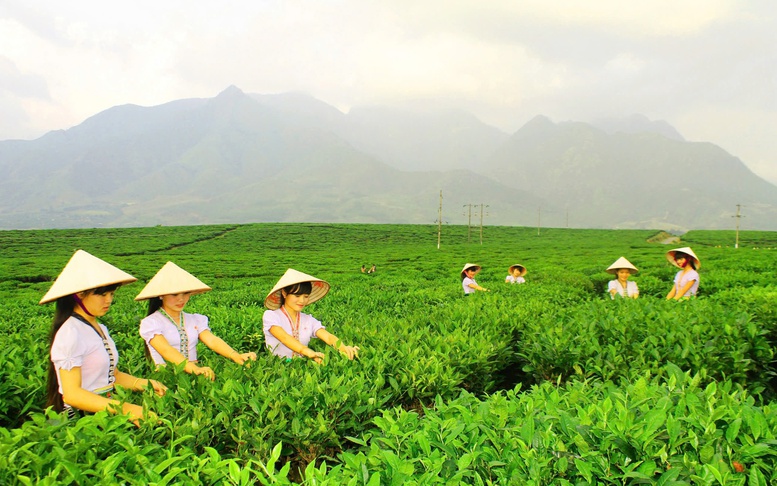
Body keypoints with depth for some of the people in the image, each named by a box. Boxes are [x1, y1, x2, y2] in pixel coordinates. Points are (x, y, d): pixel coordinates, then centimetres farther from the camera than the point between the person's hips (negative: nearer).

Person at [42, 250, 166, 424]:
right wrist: (124, 408, -26)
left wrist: (145, 383, -3)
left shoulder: (101, 329, 12)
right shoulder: (70, 333, -13)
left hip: (104, 413, 8)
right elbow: (72, 394, -18)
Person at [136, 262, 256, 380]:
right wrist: (194, 369, -34)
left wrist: (236, 356, -24)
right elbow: (166, 350, -16)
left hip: (195, 375, 4)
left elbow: (212, 340, -3)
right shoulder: (150, 323, 0)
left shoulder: (196, 320, 13)